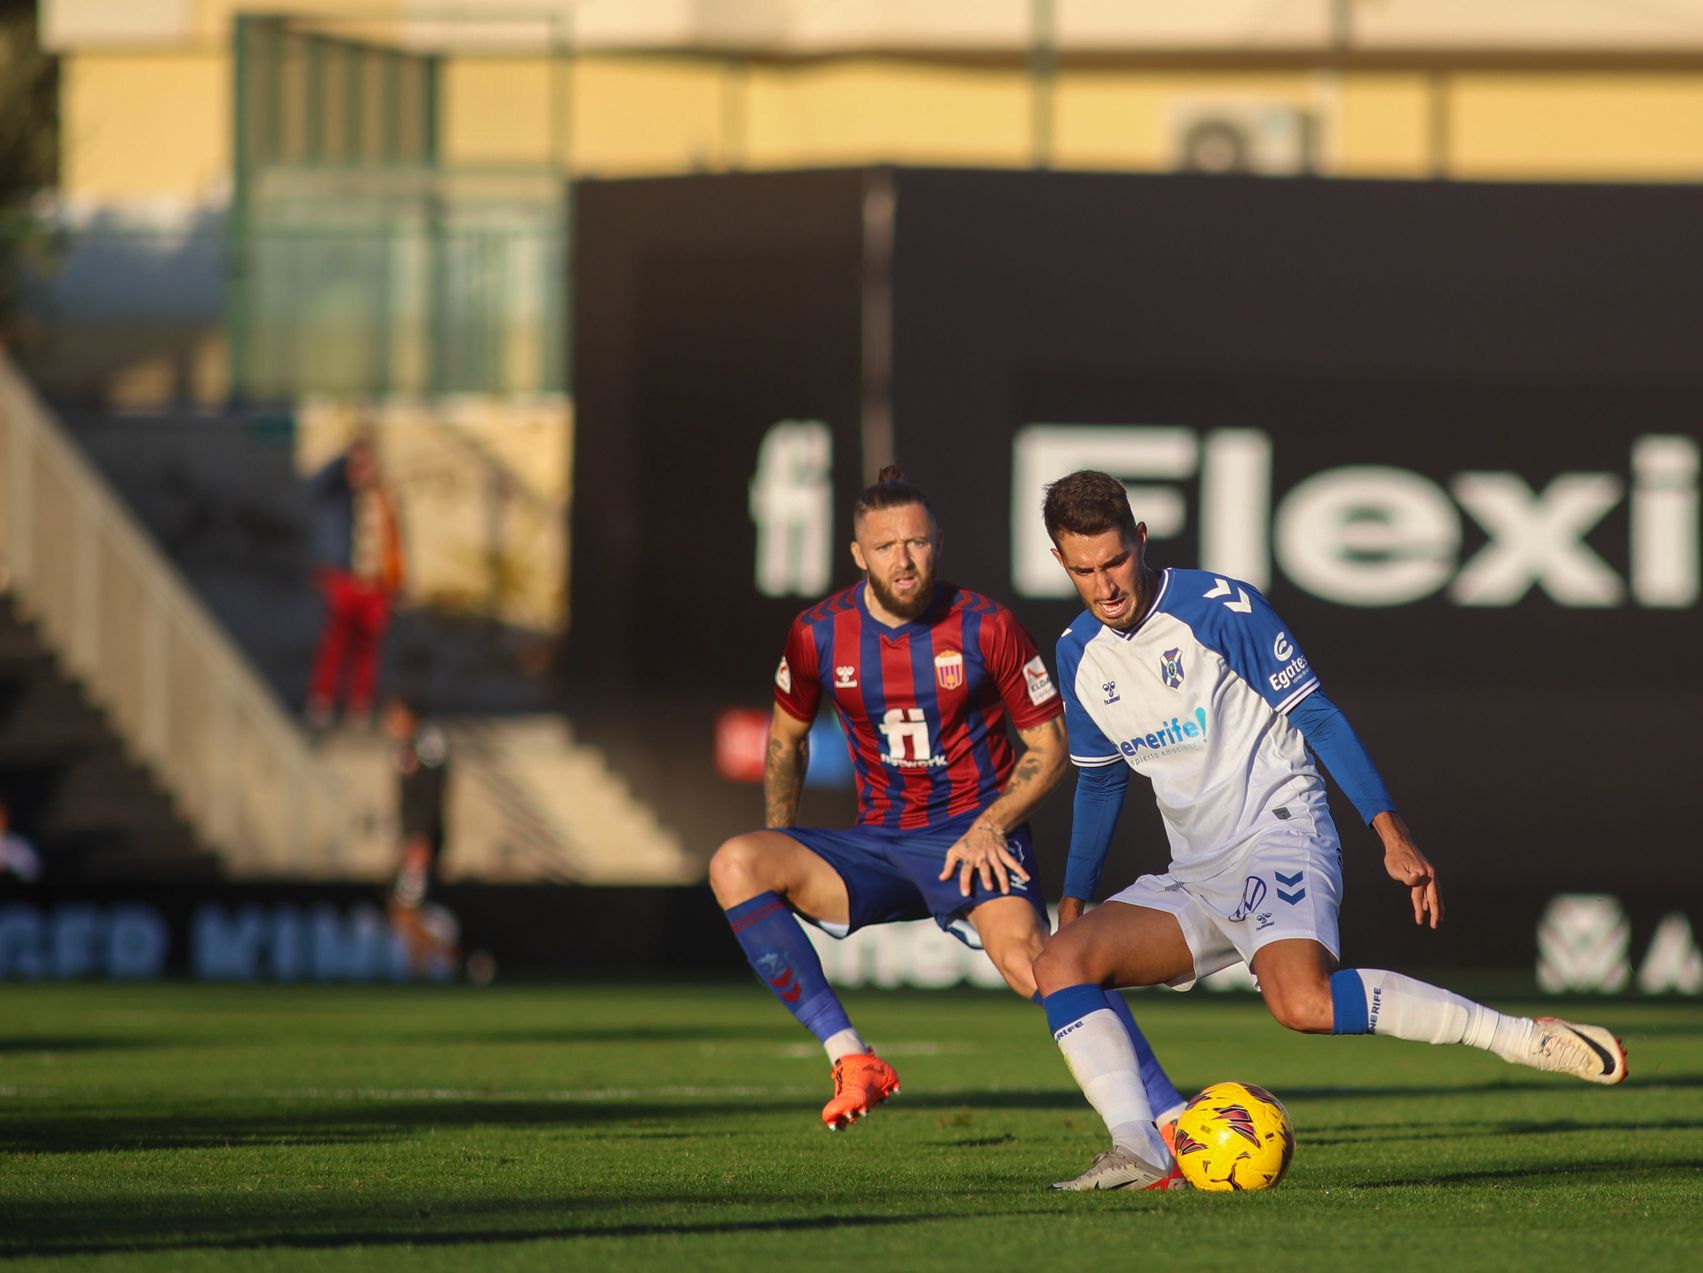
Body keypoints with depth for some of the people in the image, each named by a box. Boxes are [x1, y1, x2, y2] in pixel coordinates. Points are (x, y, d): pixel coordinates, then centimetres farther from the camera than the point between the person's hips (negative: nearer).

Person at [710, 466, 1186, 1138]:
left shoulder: (985, 626, -8)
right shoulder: (819, 635, -1)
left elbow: (1049, 744, 2)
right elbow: (786, 738, 18)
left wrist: (991, 825, -13)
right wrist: (778, 855, 10)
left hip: (976, 838, -4)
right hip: (877, 845, 4)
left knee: (1024, 955, -34)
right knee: (732, 866, -21)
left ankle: (1168, 1116, -33)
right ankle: (851, 1058, -21)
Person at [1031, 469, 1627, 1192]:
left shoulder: (1218, 608, -8)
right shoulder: (1079, 656, 10)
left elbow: (1314, 716, -7)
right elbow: (1099, 781, 25)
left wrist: (1390, 832, -16)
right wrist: (1073, 904, 27)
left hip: (1278, 841, -7)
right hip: (1192, 880, 7)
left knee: (1303, 1002, -34)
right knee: (1058, 964, -14)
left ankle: (1527, 1039, -25)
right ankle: (1139, 1154, -20)